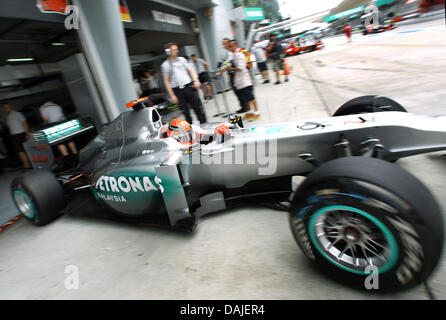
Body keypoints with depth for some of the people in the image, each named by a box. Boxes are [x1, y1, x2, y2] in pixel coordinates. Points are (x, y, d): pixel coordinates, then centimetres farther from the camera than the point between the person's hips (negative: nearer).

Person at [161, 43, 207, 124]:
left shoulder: (182, 59, 13)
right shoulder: (165, 65, 3)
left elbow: (191, 70, 13)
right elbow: (166, 81, 1)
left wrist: (196, 81, -6)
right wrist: (172, 95, -5)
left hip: (189, 87, 2)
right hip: (178, 91, -2)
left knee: (198, 107, 2)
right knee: (185, 112, 2)